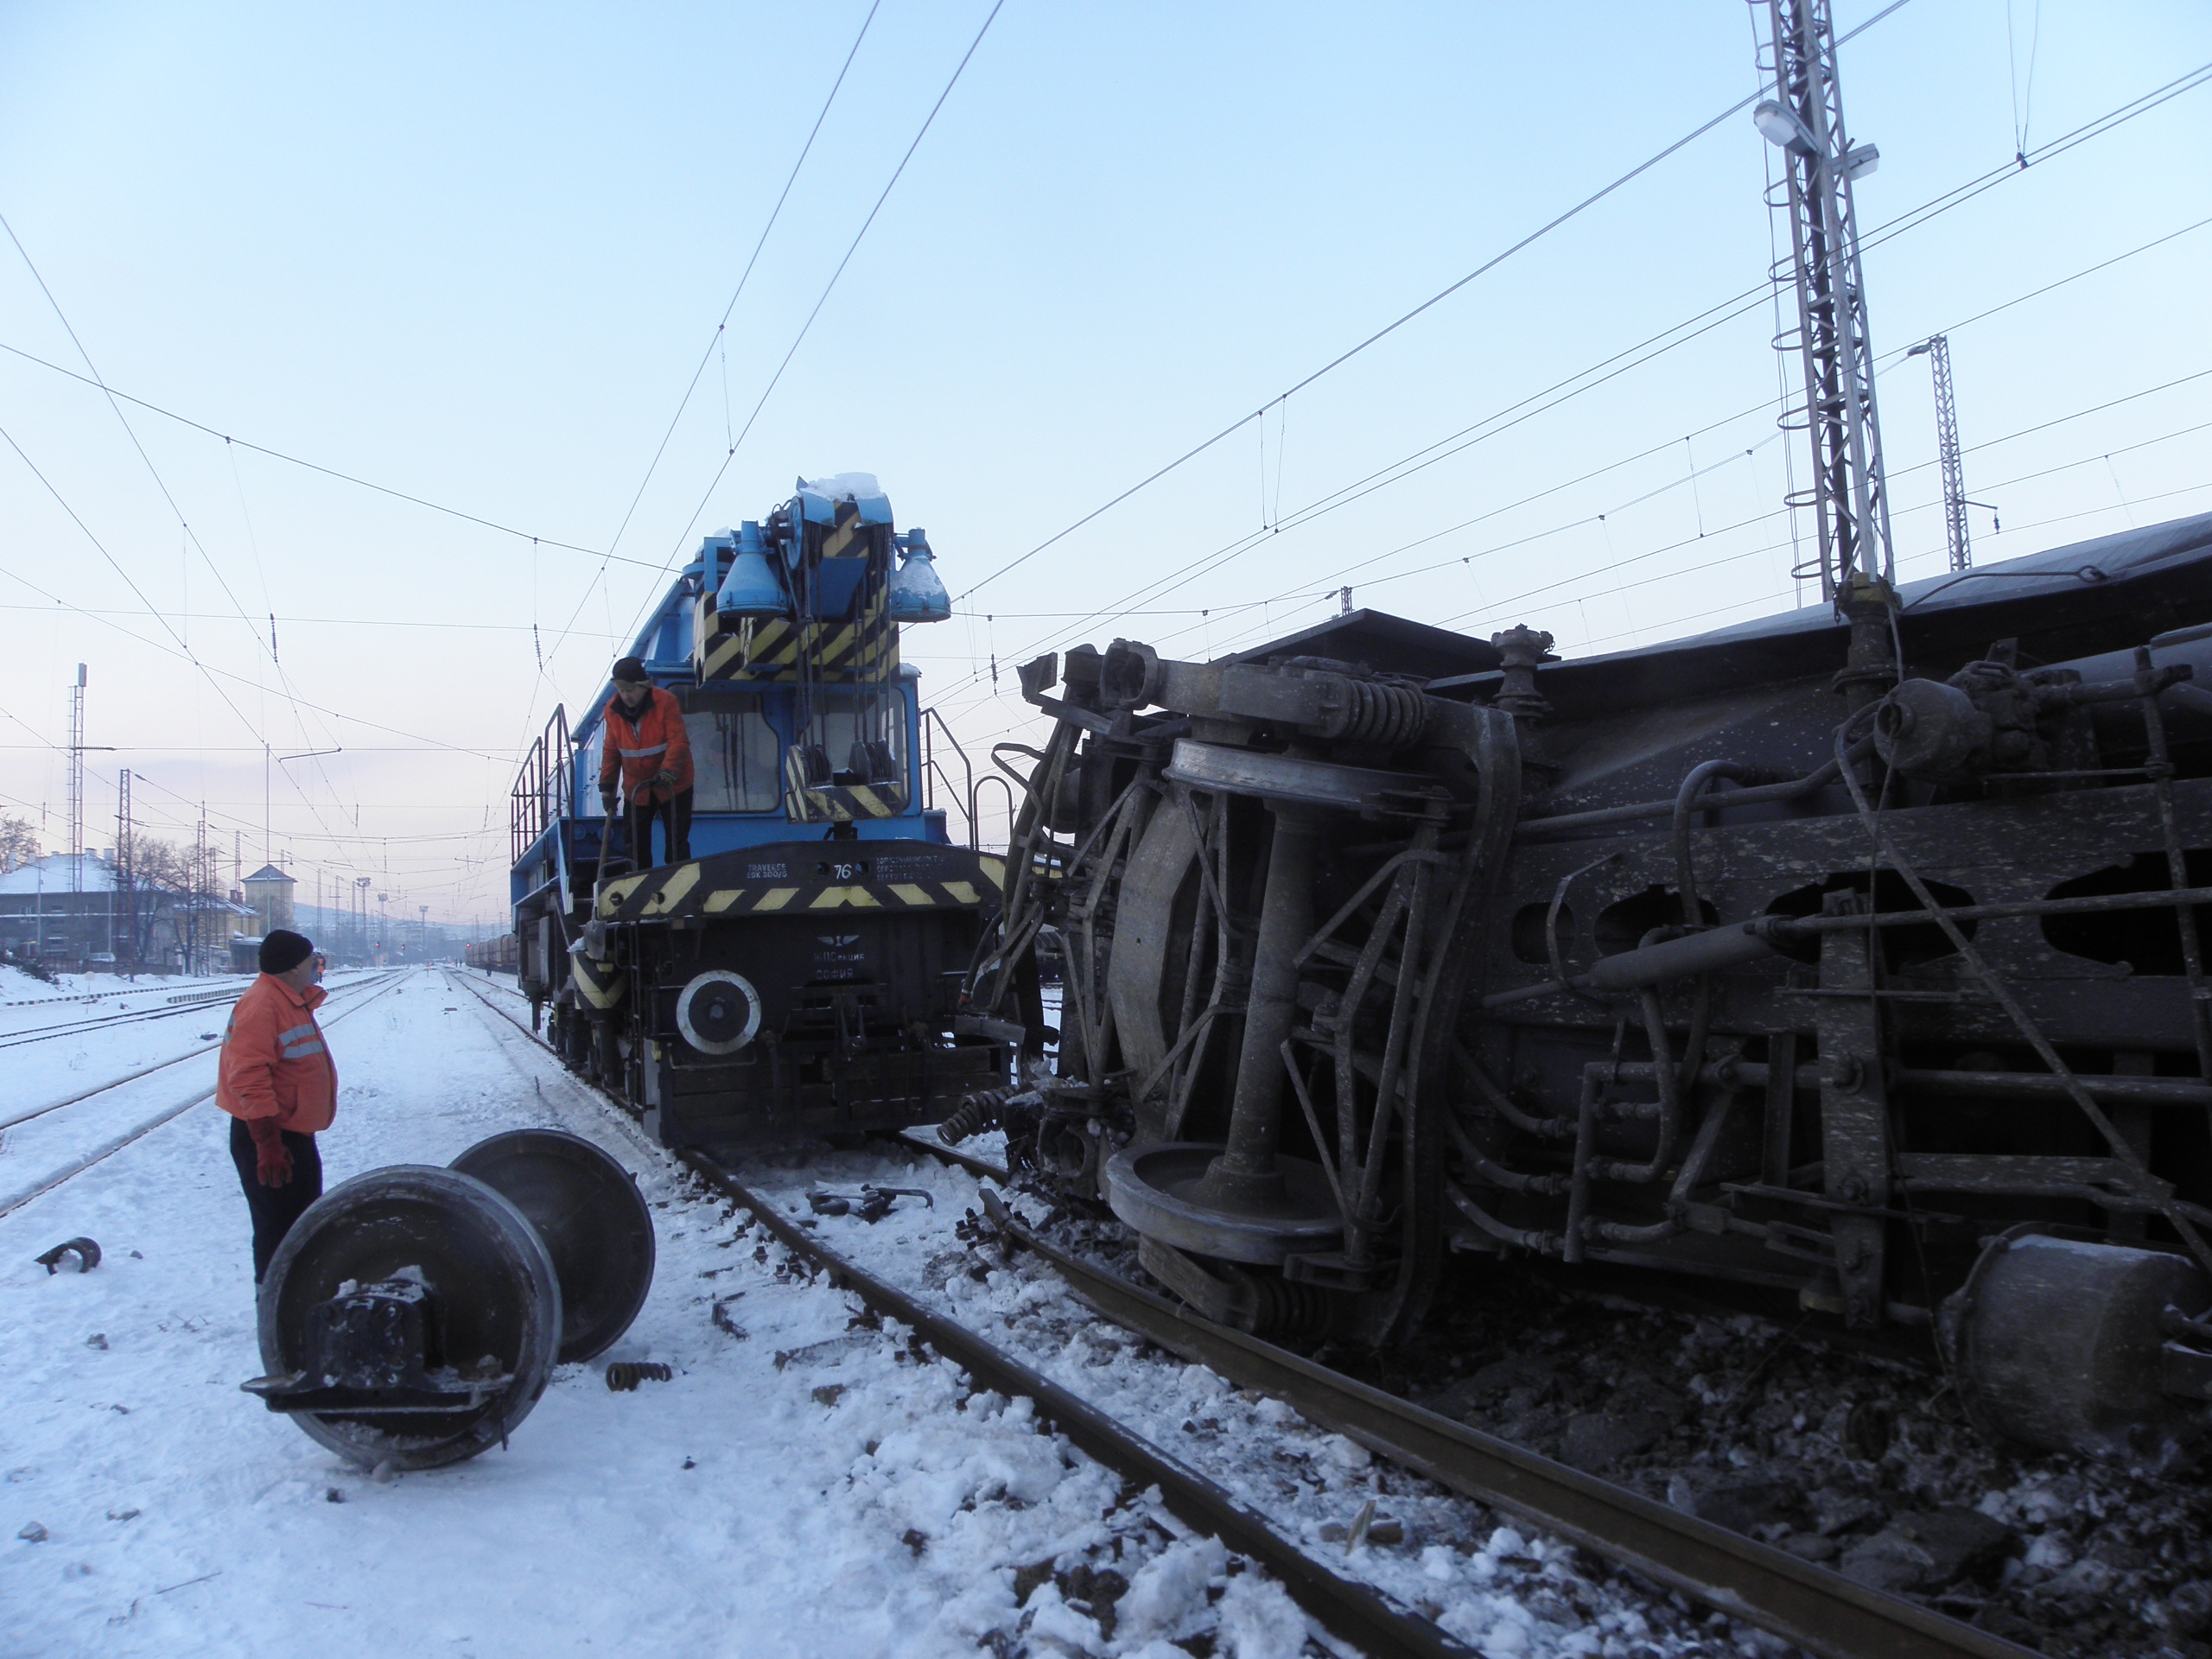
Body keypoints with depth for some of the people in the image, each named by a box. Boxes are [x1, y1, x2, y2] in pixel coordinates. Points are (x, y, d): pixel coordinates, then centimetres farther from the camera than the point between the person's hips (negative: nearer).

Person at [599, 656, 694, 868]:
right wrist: (606, 786, 3)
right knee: (637, 843, 7)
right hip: (636, 787, 4)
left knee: (676, 842, 1)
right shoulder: (613, 709, -2)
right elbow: (611, 750, 6)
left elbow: (678, 741, -20)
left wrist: (668, 772, -33)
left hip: (672, 785, -4)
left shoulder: (665, 702, -16)